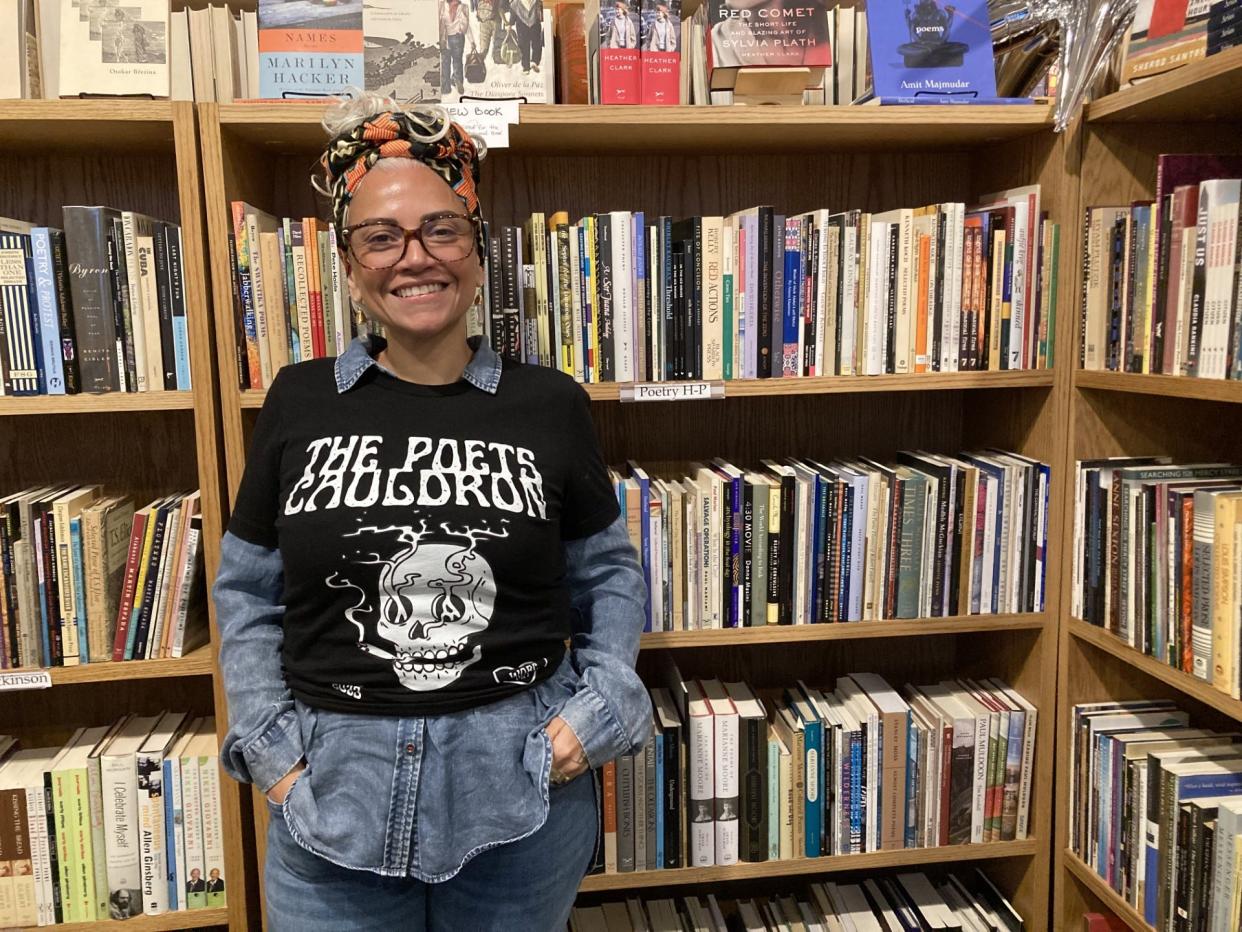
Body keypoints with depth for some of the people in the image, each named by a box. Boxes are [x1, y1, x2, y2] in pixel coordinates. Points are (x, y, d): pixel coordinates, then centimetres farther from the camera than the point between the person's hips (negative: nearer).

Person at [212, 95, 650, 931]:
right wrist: (269, 749, -2)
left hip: (522, 790, 0)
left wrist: (598, 709, -5)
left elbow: (610, 573, 6)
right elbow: (247, 593, 6)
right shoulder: (299, 402, -2)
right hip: (332, 791, 1)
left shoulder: (552, 405, -4)